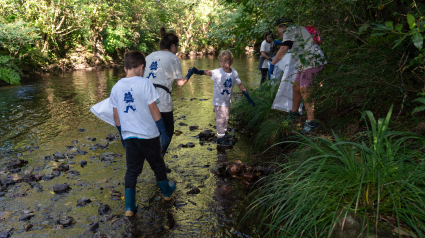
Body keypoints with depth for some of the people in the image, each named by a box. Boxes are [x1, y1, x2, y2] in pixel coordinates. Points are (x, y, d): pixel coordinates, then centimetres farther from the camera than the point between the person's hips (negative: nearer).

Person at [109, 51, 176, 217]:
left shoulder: (116, 87, 2)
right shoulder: (144, 83, -12)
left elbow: (116, 115, 8)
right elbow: (153, 109, -11)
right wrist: (163, 131, -4)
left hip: (129, 136, 4)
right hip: (148, 134, -3)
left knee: (132, 170, 13)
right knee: (157, 165, 17)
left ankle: (129, 207, 14)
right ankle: (166, 191, 37)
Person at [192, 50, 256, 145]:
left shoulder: (234, 73, -6)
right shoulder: (217, 72, -21)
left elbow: (240, 85, 4)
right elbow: (208, 72, -41)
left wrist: (248, 97, 7)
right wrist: (198, 71, -62)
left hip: (227, 100, 5)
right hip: (219, 101, -5)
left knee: (226, 118, 20)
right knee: (221, 118, 0)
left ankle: (224, 132, 42)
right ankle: (220, 138, 15)